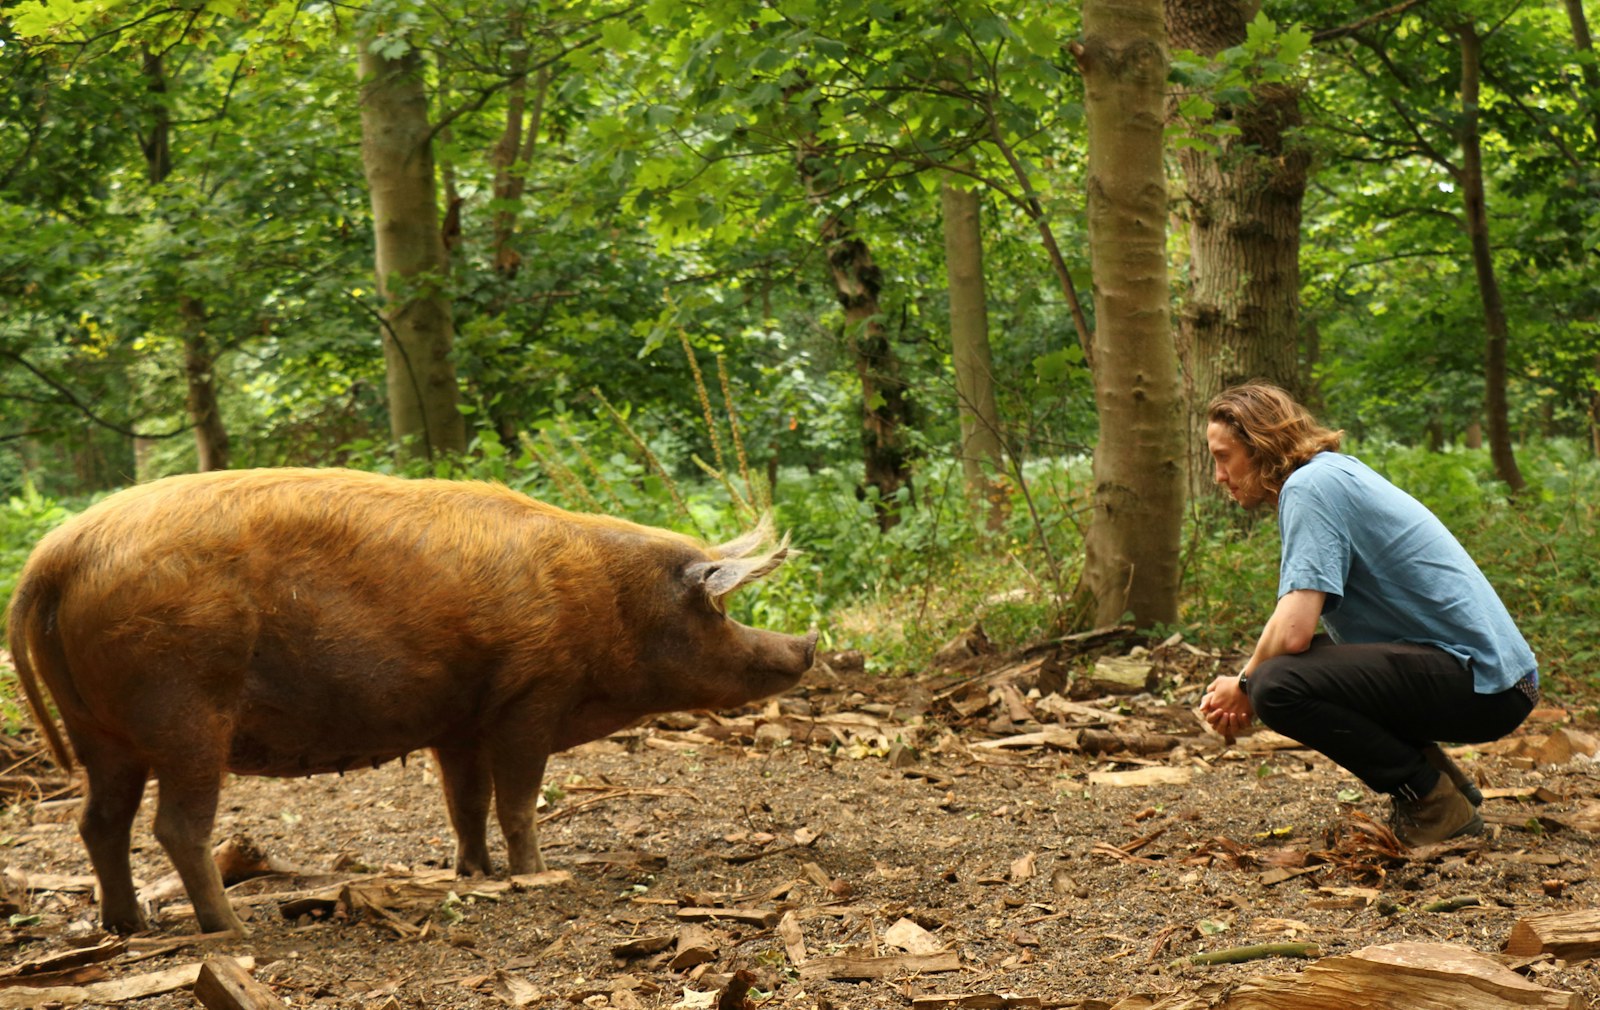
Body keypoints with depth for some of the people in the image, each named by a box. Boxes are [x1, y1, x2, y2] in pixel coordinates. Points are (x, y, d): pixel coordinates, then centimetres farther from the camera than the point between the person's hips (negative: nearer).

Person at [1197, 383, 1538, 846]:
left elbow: (1294, 630, -22)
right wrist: (1248, 687, 7)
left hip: (1481, 685, -11)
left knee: (1280, 683, -24)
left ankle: (1434, 804, -9)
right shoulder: (1338, 473, 19)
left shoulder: (1310, 485, -12)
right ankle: (1439, 782, 16)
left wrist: (1243, 687, -2)